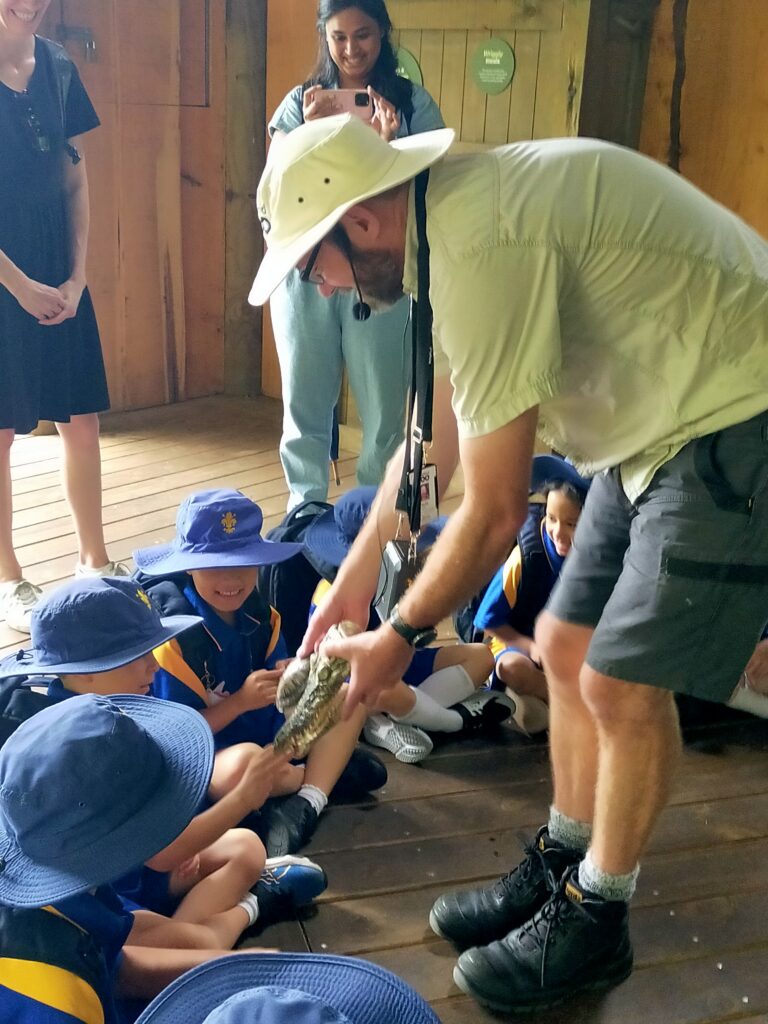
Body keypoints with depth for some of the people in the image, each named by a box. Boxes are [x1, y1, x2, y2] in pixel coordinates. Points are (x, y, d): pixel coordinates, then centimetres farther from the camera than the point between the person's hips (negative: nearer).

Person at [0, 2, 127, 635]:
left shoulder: (57, 67, 8)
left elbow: (76, 179, 9)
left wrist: (76, 275, 0)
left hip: (60, 278, 5)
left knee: (82, 417, 9)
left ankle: (94, 559, 24)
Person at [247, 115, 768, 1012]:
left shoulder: (483, 246, -27)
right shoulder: (454, 212, 4)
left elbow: (494, 513, -23)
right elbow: (431, 431, 13)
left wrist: (400, 638, -8)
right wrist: (356, 575, 17)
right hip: (663, 425, 9)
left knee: (621, 686, -5)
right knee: (566, 649, 11)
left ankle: (594, 922, 18)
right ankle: (558, 870, 29)